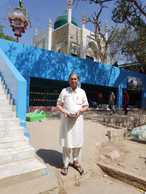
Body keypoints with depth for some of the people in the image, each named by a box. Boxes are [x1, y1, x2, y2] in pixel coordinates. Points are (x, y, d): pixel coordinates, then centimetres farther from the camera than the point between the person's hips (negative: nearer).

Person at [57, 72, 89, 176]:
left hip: (78, 119, 2)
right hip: (66, 119, -1)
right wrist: (64, 112, -14)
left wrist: (80, 111, -10)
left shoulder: (82, 92, 6)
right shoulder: (64, 91, 2)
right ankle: (66, 164, 16)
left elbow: (86, 106, 9)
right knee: (66, 142, 1)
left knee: (78, 141, 6)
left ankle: (76, 162, 24)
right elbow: (58, 105, 3)